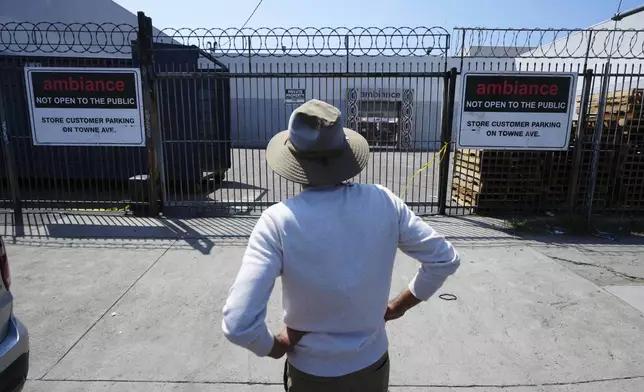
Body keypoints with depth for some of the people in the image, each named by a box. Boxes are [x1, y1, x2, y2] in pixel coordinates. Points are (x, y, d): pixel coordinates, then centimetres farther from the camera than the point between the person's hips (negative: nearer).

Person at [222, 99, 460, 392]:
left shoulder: (278, 221, -26)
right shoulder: (383, 202, -17)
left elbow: (238, 325, -30)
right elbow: (444, 259, -7)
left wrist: (273, 347, -9)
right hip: (372, 365, 3)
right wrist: (400, 306, 3)